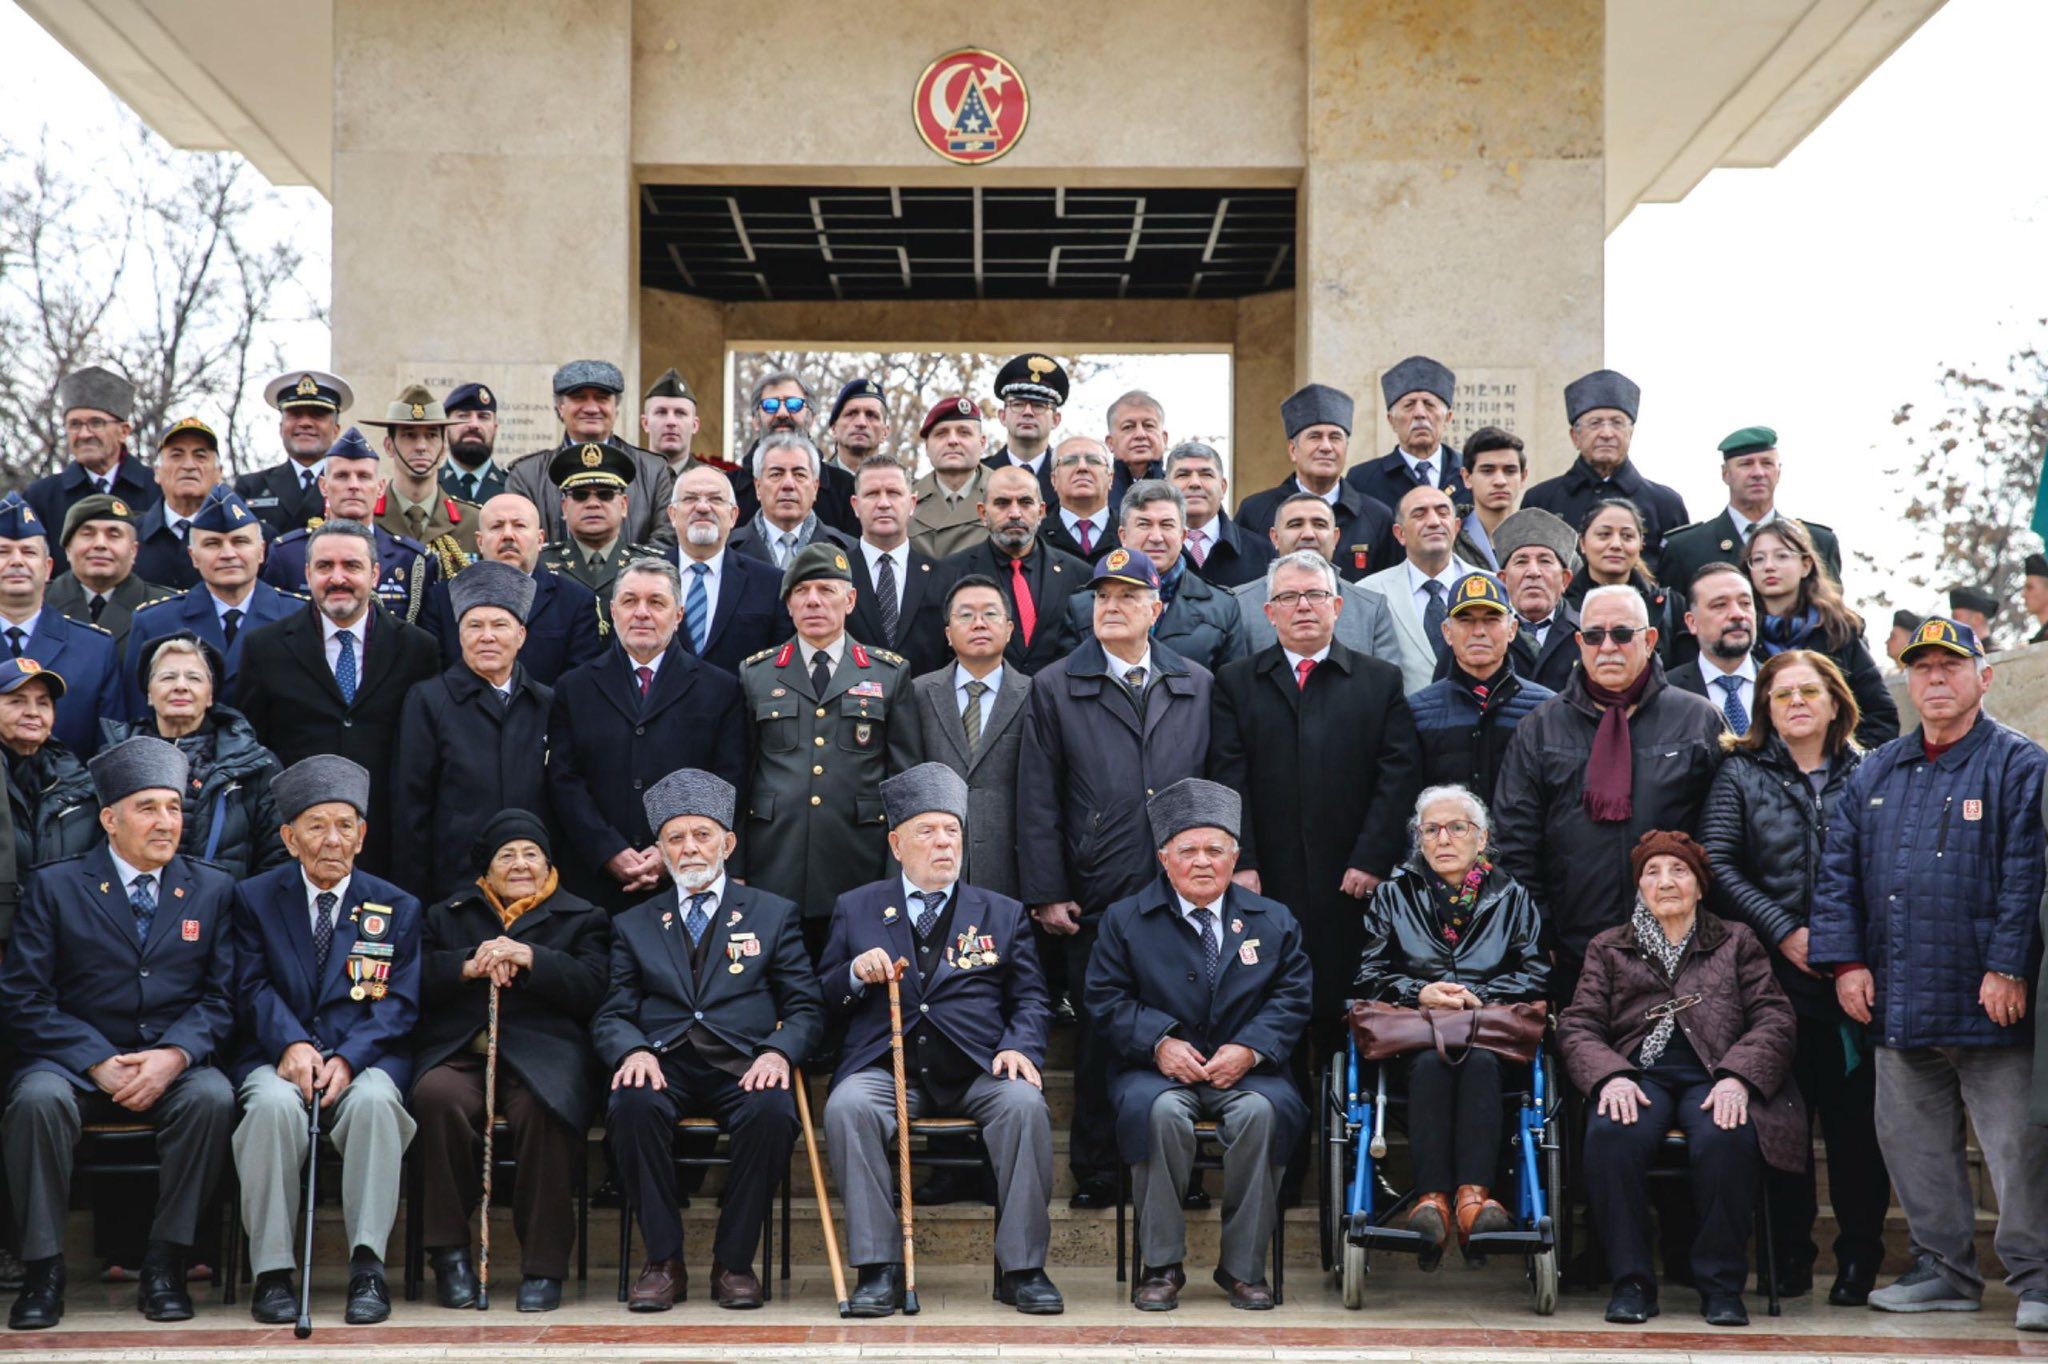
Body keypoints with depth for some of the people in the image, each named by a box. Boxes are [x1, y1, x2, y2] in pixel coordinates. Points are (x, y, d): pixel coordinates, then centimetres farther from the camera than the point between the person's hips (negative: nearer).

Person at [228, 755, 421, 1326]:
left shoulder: (397, 908, 11)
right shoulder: (256, 898, 11)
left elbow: (400, 1002, 2)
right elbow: (253, 987, 1)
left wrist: (347, 1059, -16)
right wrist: (290, 1044, -19)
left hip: (364, 1059, 0)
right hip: (277, 1059, 0)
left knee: (374, 1098, -34)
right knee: (273, 1102, -34)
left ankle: (368, 1266, -28)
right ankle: (272, 1272, -25)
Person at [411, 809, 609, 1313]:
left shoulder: (581, 918, 23)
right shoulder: (446, 916, 29)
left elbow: (591, 989, 5)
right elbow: (416, 981, 12)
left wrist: (529, 959, -7)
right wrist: (469, 967, -5)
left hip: (541, 1051, -1)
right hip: (458, 1053, 1)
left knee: (544, 1110, -36)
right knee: (437, 1097, -35)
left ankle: (544, 1266, -27)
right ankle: (449, 1254, -24)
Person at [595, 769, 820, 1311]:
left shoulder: (773, 914, 18)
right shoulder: (633, 925, 21)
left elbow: (806, 1008, 10)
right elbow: (611, 1015, 12)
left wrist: (778, 1052, -12)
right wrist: (633, 1052, -12)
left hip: (742, 1064, -1)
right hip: (663, 1063, 1)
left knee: (773, 1112, -34)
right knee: (633, 1106, -34)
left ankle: (734, 1262, -18)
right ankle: (663, 1261, -20)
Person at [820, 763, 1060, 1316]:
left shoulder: (1003, 914, 19)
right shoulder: (856, 909, 18)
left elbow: (1030, 1000, 14)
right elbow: (821, 1001, 15)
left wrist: (1019, 1048, -7)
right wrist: (856, 974, -6)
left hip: (977, 1068, 0)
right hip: (888, 1067, 0)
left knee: (1024, 1103, -31)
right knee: (847, 1106, -32)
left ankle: (1021, 1268, -21)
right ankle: (878, 1268, -24)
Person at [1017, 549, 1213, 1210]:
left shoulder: (1198, 686, 12)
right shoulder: (1055, 688, 6)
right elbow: (1037, 801, 2)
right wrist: (1047, 894, -4)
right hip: (1096, 900, -1)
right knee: (1099, 1034, 2)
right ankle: (1095, 1173, 13)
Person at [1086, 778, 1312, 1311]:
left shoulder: (1273, 921, 13)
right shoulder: (1125, 919, 10)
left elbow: (1291, 998, 6)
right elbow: (1107, 998, 3)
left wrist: (1250, 1049, -11)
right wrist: (1159, 1041, -13)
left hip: (1244, 1070, 1)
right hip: (1159, 1069, -1)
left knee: (1260, 1110, -33)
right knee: (1161, 1111, -35)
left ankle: (1243, 1267, -17)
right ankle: (1161, 1265, -20)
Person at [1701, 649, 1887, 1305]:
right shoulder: (1740, 773, 7)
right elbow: (1717, 863, -2)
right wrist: (1784, 932, -9)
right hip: (1777, 977, 0)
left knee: (1855, 1120, -1)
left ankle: (1859, 1257, 10)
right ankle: (1789, 1254, 13)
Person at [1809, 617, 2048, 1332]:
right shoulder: (1878, 772, 15)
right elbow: (1840, 869, 13)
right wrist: (1846, 961, 3)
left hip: (1987, 1003, -6)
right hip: (1899, 1004, 6)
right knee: (1912, 1141, 10)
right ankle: (1943, 1269, 20)